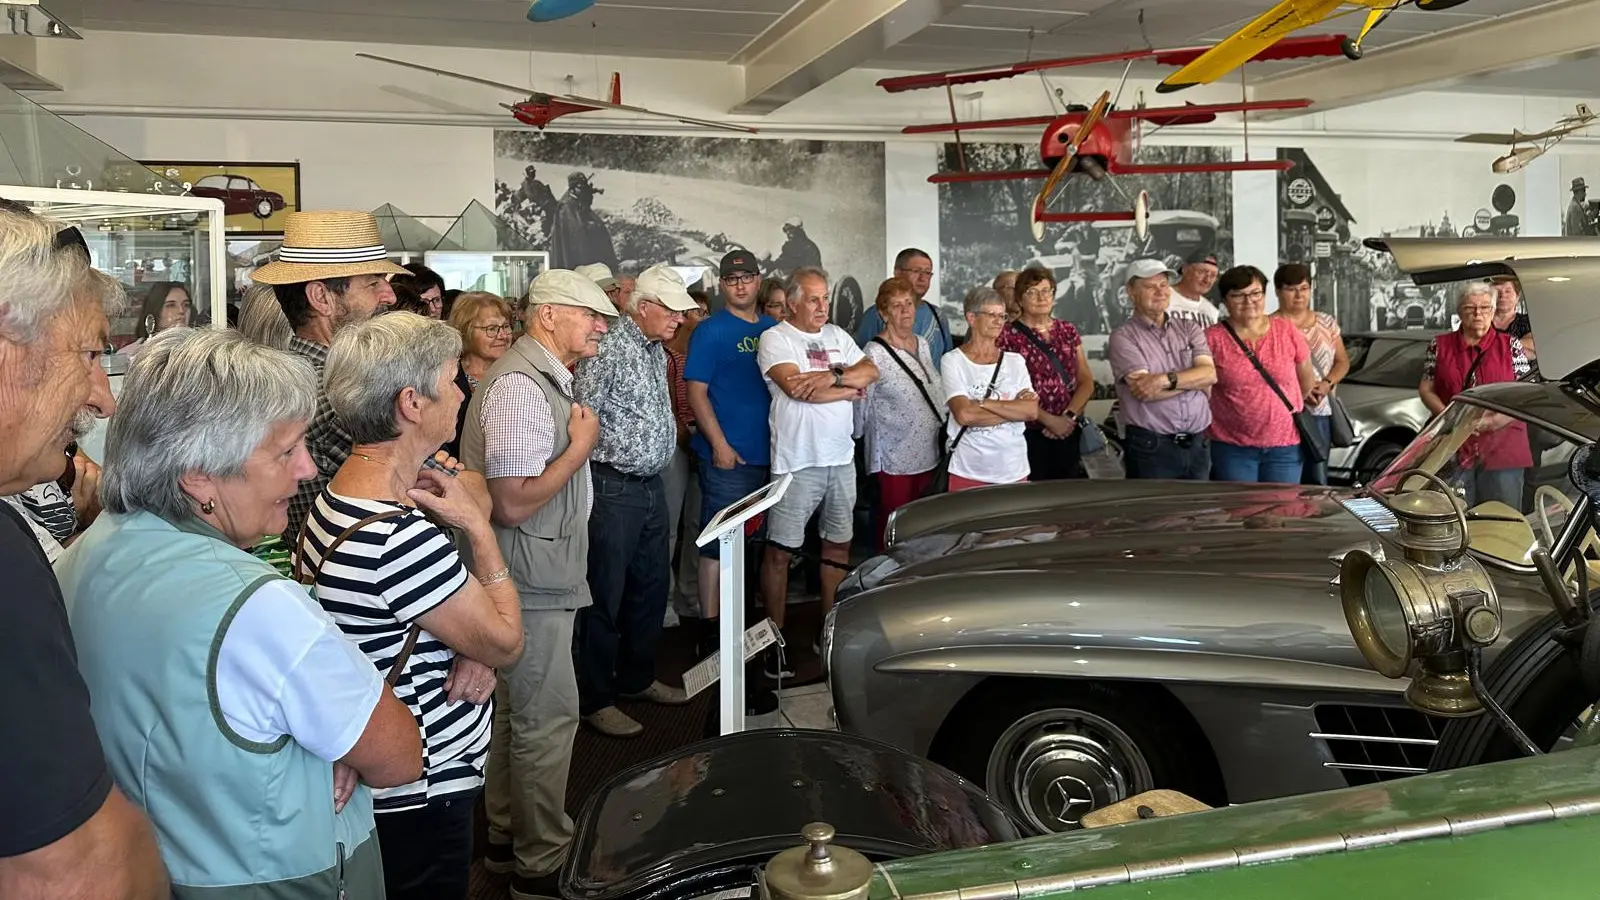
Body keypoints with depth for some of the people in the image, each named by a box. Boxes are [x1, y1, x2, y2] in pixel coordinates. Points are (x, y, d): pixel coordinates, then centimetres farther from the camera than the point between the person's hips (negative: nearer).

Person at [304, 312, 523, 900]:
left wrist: (474, 652, -13)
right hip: (419, 799, -9)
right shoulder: (400, 540, -32)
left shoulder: (339, 498, 0)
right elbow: (507, 644, -18)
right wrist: (478, 527, -14)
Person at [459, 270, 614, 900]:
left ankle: (509, 837, 34)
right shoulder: (520, 386, -21)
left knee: (518, 711, 19)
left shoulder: (546, 377, 12)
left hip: (537, 581, 11)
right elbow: (513, 503, -27)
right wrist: (581, 446, -19)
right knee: (548, 719, 0)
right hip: (529, 587, -10)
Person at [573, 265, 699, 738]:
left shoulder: (656, 350, 13)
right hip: (614, 490, -9)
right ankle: (595, 699, 12)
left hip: (652, 486, 9)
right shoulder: (607, 349, -15)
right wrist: (603, 467, -13)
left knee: (652, 587, 17)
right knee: (605, 594, 0)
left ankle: (637, 678, 33)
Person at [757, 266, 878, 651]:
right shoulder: (775, 338, -6)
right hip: (798, 460, -6)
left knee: (838, 544, 13)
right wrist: (849, 389, -6)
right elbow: (797, 390, -19)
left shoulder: (837, 335, 13)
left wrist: (831, 377, -17)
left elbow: (870, 372, 2)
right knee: (780, 550, -1)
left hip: (841, 457, 7)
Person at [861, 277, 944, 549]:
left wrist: (943, 428, 18)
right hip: (896, 456, -7)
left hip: (929, 452, 7)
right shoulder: (875, 352, -12)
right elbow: (863, 406, -9)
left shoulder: (923, 345, 9)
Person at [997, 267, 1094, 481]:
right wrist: (1049, 420, -14)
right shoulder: (1008, 335, -4)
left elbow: (1086, 382, 8)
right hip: (1029, 433, -5)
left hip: (1069, 432, 5)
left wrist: (1069, 416, -9)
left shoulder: (1067, 331, 12)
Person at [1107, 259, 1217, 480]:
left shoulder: (1190, 329, 10)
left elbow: (1210, 374, -5)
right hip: (1150, 448, -5)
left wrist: (1165, 379, -19)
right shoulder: (1123, 337, -5)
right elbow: (1146, 391, -17)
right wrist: (1193, 380, -6)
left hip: (1197, 444, 5)